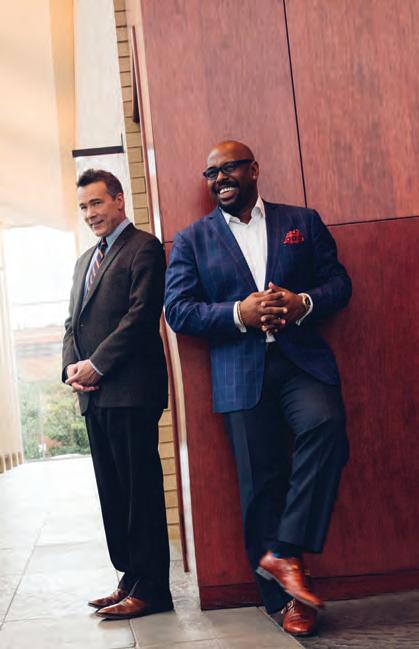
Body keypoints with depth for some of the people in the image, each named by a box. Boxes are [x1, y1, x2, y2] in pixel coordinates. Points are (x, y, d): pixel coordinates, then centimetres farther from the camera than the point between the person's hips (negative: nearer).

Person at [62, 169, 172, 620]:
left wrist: (96, 365, -14)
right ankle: (130, 578, 20)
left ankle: (150, 588, 4)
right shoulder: (85, 261, 23)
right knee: (113, 493, 11)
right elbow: (73, 323, 21)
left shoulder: (144, 248, -3)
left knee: (140, 490, -3)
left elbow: (140, 316, -13)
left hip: (131, 391, -8)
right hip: (94, 395, 8)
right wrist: (71, 367, 2)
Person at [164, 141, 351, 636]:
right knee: (261, 482, 1)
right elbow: (177, 310, 1)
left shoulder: (303, 222, 13)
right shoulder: (192, 239, 10)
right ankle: (283, 598, 14)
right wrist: (240, 313, -14)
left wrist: (302, 303, -13)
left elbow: (339, 282, 9)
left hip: (302, 359, 1)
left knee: (325, 424, -28)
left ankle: (284, 552, -15)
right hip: (240, 372, 0)